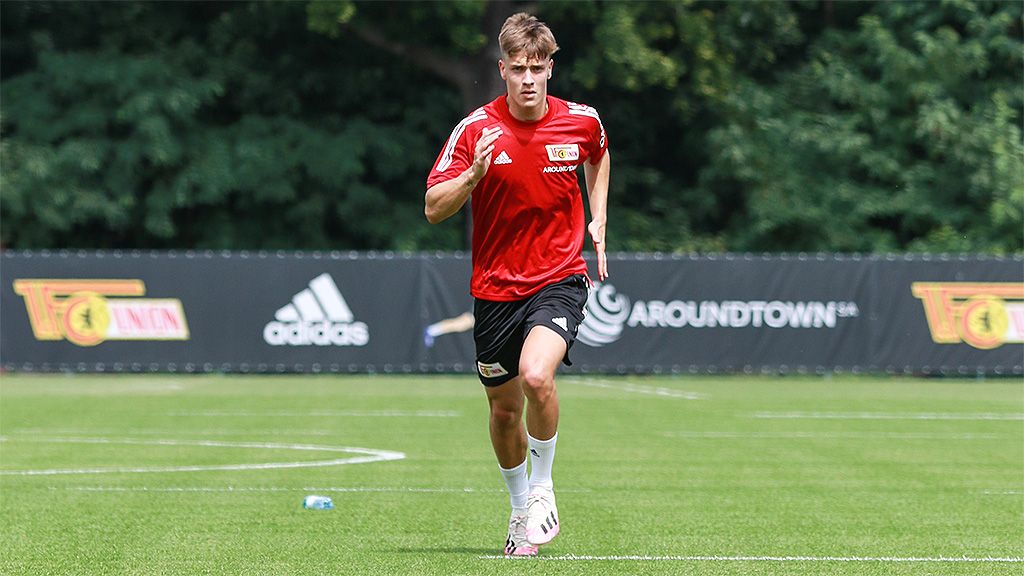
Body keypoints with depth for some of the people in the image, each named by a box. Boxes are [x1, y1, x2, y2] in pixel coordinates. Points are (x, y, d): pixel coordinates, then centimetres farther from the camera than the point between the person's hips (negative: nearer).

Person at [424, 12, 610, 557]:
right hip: (496, 286, 1)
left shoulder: (581, 121, -4)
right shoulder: (476, 129, -9)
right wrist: (474, 173, -27)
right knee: (504, 408, 10)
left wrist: (598, 219, 13)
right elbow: (433, 208, -11)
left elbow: (599, 155, 22)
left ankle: (543, 487, -5)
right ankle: (520, 509, 34)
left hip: (560, 277, -1)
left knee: (536, 376, -27)